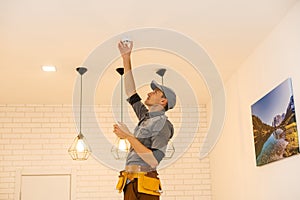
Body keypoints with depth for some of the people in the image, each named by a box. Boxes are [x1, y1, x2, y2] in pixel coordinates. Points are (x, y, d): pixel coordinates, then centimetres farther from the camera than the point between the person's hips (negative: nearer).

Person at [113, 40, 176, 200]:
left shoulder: (162, 124, -7)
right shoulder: (146, 117, 19)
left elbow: (154, 161, -19)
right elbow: (131, 92, 25)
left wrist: (129, 137, -17)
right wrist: (126, 59, 21)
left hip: (144, 187, -8)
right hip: (131, 186, 8)